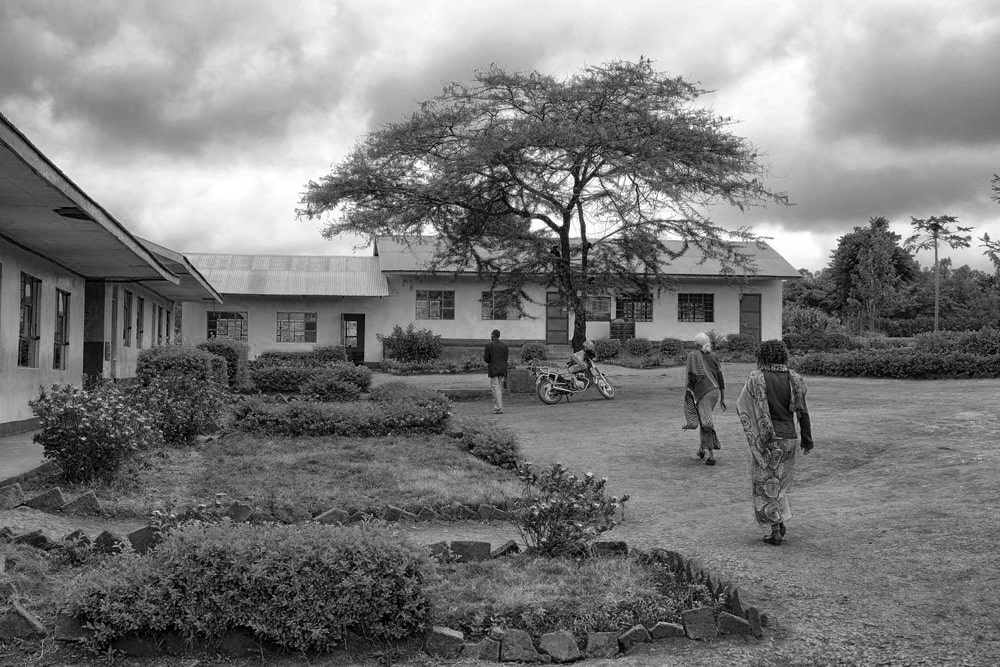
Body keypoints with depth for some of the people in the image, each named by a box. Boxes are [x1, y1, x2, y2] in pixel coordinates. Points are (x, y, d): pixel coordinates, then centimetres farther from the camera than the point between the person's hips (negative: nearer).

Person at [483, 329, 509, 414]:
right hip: (503, 370, 5)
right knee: (500, 389, 12)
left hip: (493, 370, -5)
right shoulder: (504, 345, 7)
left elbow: (486, 359, -8)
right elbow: (506, 359, 9)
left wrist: (484, 354, 12)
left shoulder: (489, 345, -7)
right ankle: (496, 407, 16)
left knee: (496, 390, -5)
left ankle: (499, 408, -11)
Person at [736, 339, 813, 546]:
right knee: (779, 481, 23)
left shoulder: (756, 378, -12)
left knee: (765, 484, 7)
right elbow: (802, 411, -1)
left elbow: (741, 405, -4)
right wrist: (807, 439, 8)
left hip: (765, 440, -4)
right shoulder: (793, 378, -2)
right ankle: (781, 523, 20)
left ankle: (775, 532, 6)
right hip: (788, 438, 4)